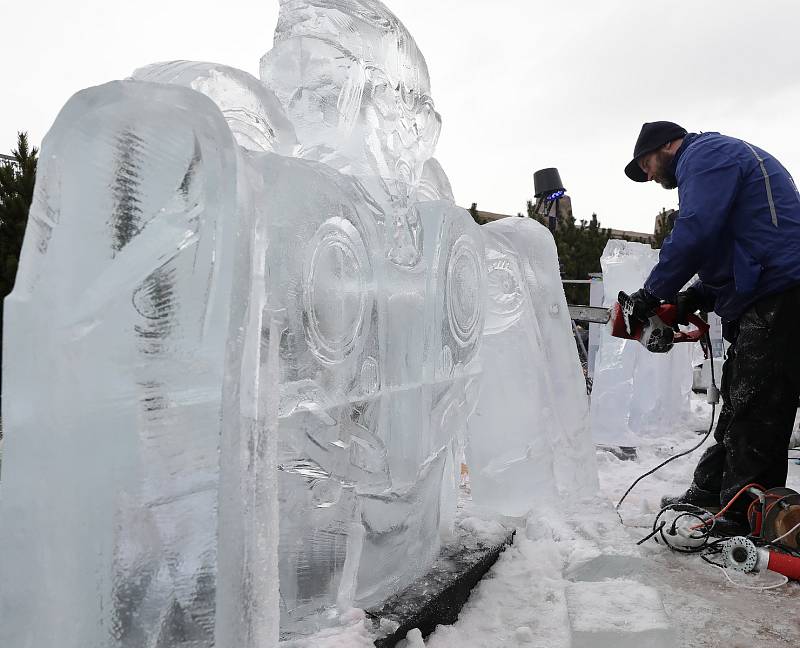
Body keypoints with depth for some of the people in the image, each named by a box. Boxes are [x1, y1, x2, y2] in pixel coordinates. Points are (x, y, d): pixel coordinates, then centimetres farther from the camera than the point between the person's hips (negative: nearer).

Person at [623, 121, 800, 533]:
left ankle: (743, 520, -3)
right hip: (759, 302, 11)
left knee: (754, 411, -9)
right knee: (737, 403, 14)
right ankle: (707, 495, 23)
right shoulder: (714, 161, 28)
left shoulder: (705, 153, -3)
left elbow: (694, 232, -18)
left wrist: (653, 294, -8)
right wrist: (697, 297, 11)